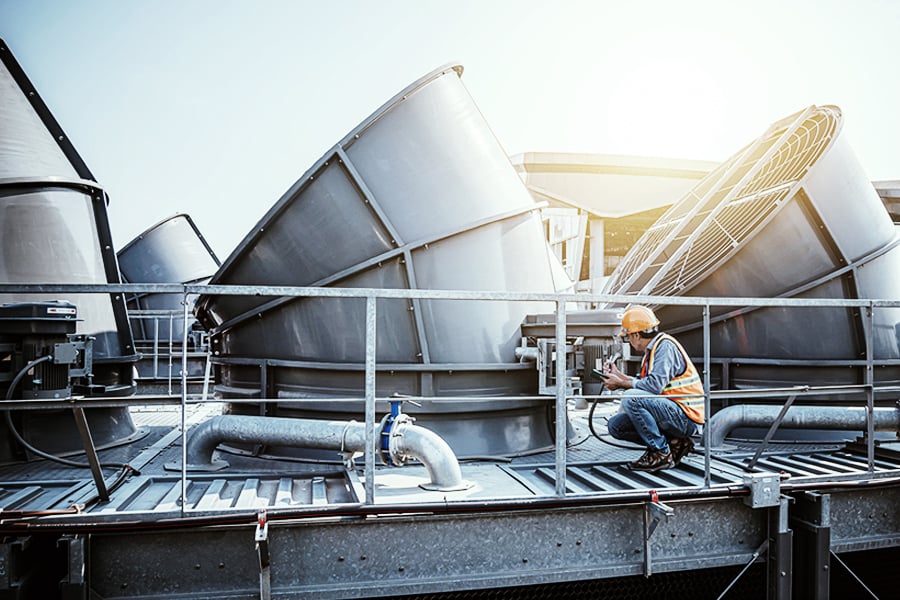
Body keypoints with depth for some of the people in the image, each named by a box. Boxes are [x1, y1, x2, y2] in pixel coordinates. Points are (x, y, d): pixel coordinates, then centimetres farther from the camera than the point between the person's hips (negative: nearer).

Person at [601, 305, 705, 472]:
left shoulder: (665, 345, -14)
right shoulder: (653, 349, 14)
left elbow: (655, 385, -26)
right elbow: (648, 384, 16)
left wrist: (622, 383, -14)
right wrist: (621, 376, 20)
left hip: (685, 417, -9)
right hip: (672, 413, 10)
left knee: (631, 398, -28)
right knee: (615, 425, 2)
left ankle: (662, 454, -15)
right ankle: (674, 442, 5)